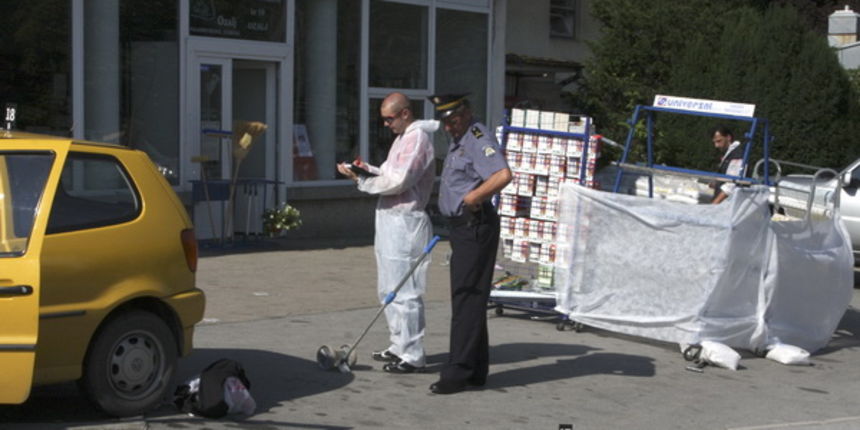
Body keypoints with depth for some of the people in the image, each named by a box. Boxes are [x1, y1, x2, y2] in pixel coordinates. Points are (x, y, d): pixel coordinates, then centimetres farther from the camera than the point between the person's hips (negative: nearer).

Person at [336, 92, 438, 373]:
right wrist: (369, 169, 4)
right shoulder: (403, 137, 19)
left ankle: (412, 356, -3)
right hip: (391, 221, 11)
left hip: (405, 222, -11)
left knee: (404, 292, -8)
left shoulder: (417, 139, -14)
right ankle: (399, 347, 27)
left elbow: (397, 182, -20)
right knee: (388, 290, 16)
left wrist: (361, 179, -12)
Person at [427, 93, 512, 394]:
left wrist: (473, 197, -26)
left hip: (476, 227, -11)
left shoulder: (478, 138, -14)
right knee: (467, 297, 13)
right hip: (462, 227, 11)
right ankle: (476, 371, 20)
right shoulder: (457, 139, 19)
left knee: (466, 298, -10)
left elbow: (503, 175, -31)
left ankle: (458, 372, -8)